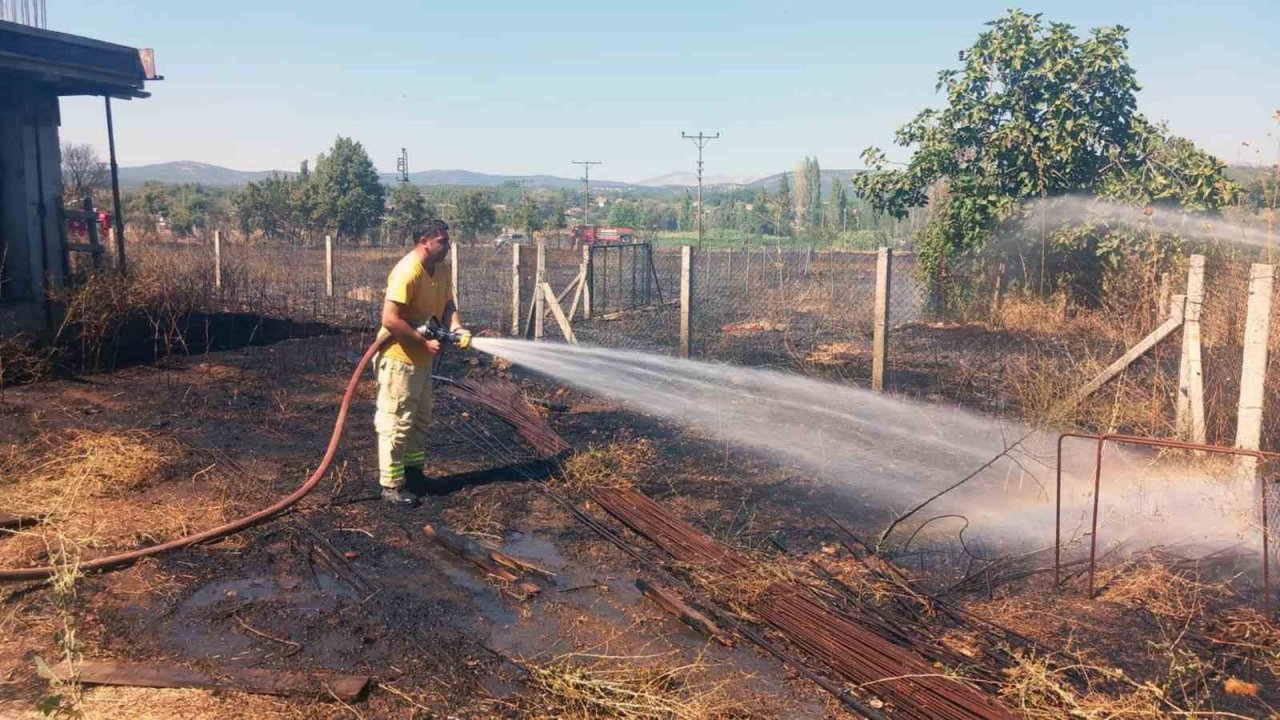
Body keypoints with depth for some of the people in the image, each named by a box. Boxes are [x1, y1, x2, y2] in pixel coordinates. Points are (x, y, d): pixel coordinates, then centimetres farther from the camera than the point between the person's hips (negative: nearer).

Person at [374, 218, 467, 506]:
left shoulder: (443, 270, 2)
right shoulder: (406, 272, -25)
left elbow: (447, 304, 5)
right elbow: (390, 320, -29)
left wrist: (456, 327, -16)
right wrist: (425, 342, -24)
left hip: (422, 358, 9)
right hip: (399, 358, -9)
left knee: (420, 419, 19)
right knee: (397, 422, -1)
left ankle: (413, 471, 34)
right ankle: (391, 485, 8)